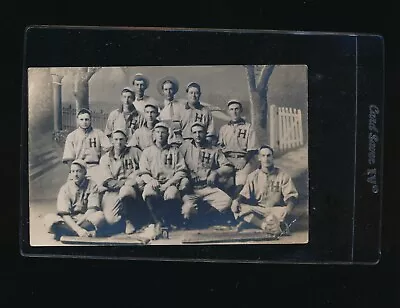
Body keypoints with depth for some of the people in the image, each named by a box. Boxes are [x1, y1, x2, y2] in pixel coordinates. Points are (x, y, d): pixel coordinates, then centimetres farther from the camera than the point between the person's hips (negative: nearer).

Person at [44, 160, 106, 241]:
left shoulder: (92, 185, -2)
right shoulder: (65, 188, -5)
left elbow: (93, 209, -10)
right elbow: (64, 214, -15)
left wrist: (78, 222, -25)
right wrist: (78, 229, -29)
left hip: (86, 220, 0)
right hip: (68, 221, 0)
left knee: (100, 216, -31)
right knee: (49, 218, -27)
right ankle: (88, 233, -29)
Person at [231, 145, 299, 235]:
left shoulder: (282, 175, 2)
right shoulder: (253, 176, 8)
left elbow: (291, 195, -4)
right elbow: (244, 194, 5)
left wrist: (289, 208, -27)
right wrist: (237, 201, -19)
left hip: (275, 210, -2)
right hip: (257, 210, 2)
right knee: (238, 207, -27)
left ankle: (251, 221, -29)